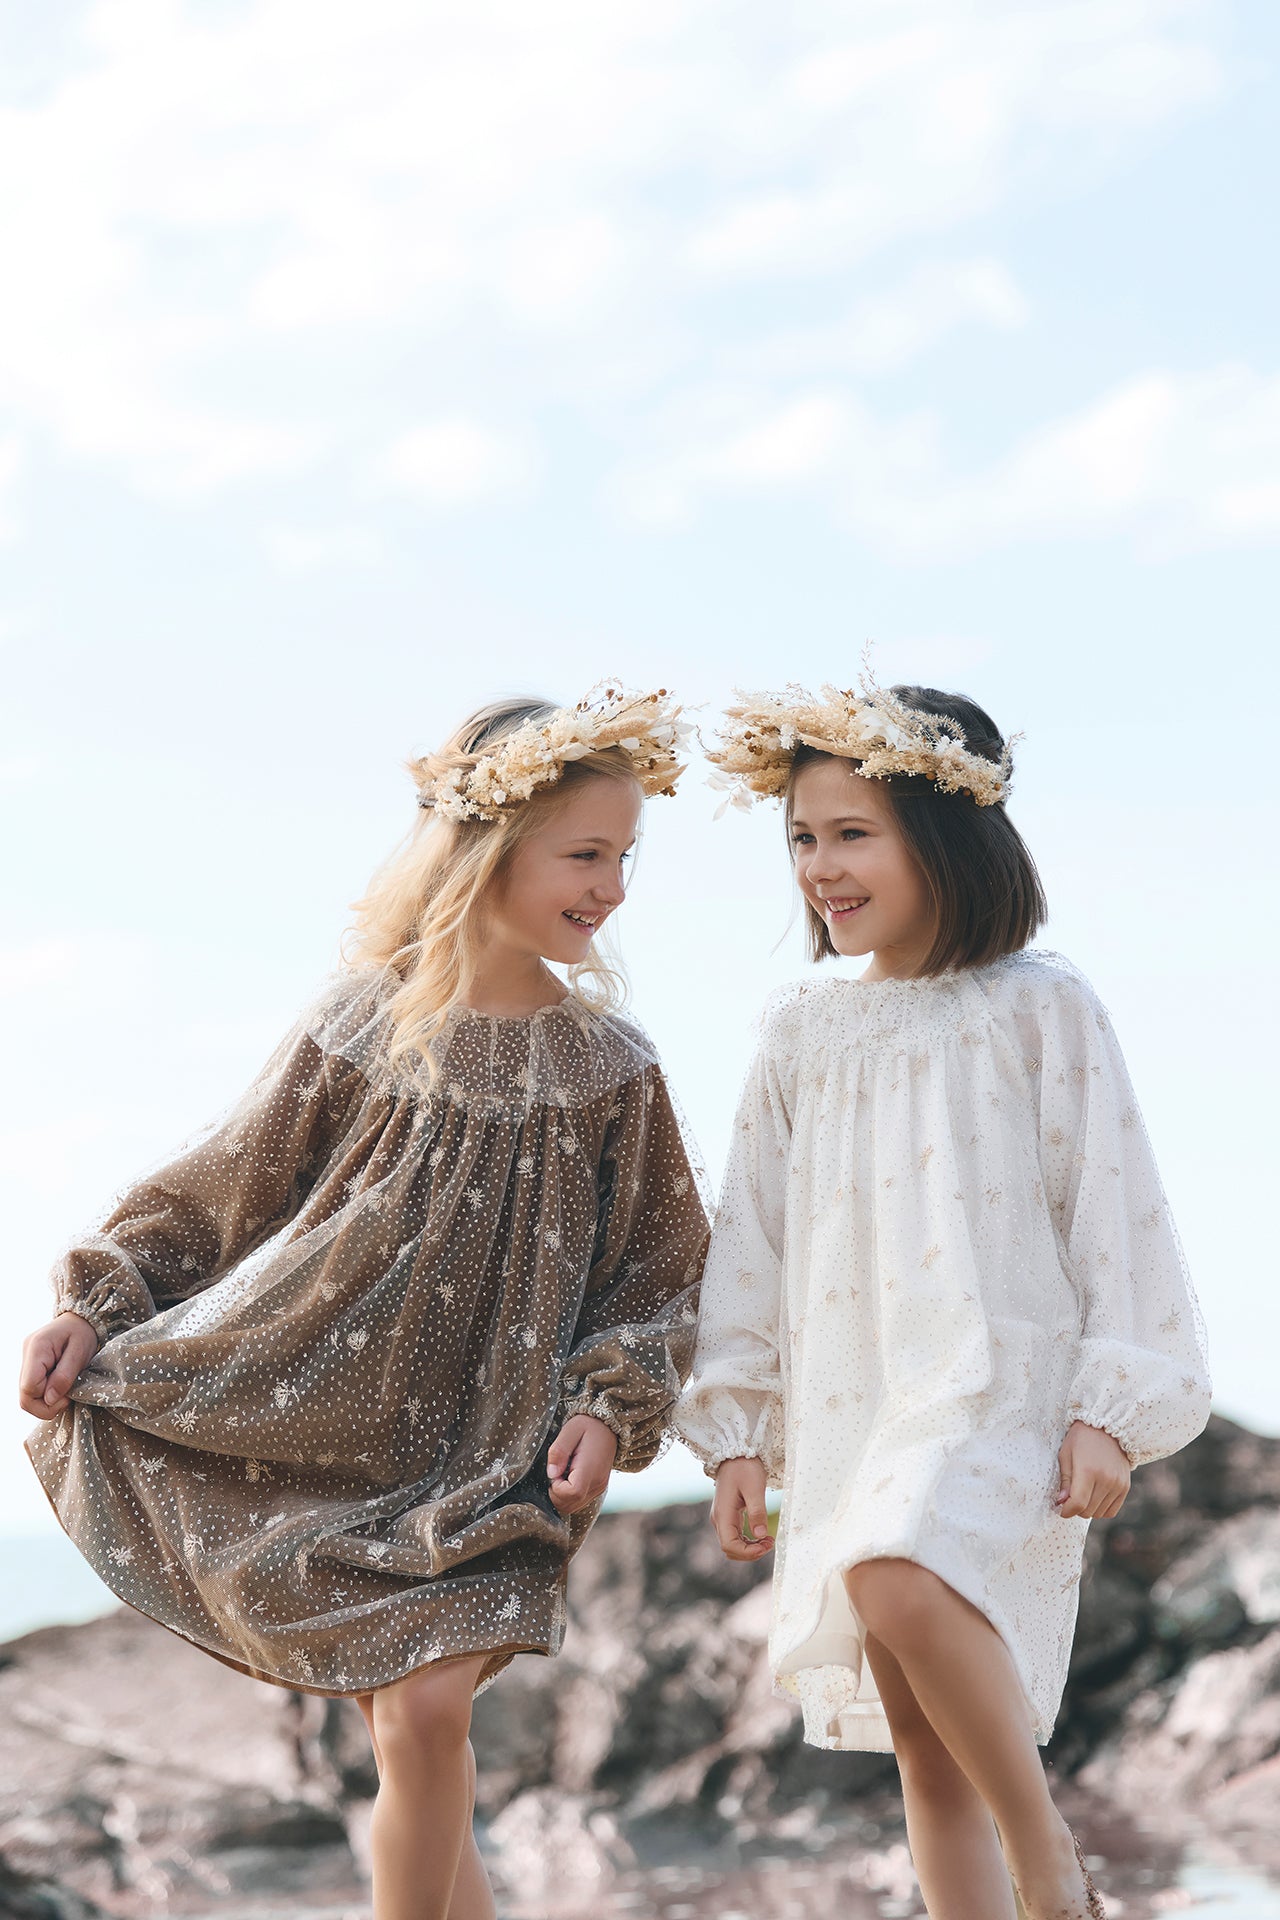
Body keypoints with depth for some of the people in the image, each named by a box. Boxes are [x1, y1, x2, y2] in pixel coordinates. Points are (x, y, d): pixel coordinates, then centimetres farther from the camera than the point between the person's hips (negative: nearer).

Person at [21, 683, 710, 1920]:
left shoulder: (606, 1067, 1)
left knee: (428, 1708, -17)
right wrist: (94, 1304, -1)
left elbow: (658, 1274, 7)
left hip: (488, 1455, 0)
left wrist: (606, 1410, -7)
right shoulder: (359, 1023, -1)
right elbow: (218, 1193, 7)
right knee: (404, 1729, -2)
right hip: (318, 1427, 0)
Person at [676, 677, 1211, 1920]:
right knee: (918, 1731, 5)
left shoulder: (1039, 1009, -2)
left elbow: (1114, 1211, -2)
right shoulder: (801, 1034, 10)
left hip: (1004, 1385, -5)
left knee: (902, 1585, -32)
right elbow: (753, 1244, 13)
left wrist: (1111, 1409, -8)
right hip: (849, 1416, 5)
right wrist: (738, 1435, 9)